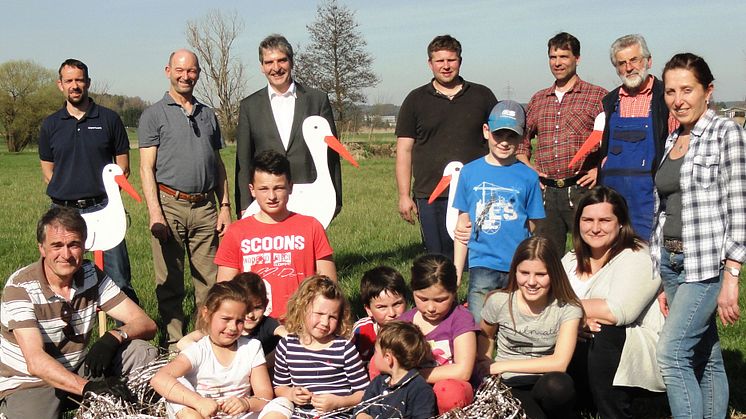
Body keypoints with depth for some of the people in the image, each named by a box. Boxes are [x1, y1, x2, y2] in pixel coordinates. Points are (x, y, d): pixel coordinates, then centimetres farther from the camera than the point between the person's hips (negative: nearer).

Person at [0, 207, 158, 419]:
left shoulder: (92, 275, -5)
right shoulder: (20, 288, -19)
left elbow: (146, 325, -8)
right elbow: (35, 363, -30)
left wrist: (114, 336, -29)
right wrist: (87, 386, -44)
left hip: (76, 373, 4)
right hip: (27, 383, -4)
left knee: (143, 353, -15)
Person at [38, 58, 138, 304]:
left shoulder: (109, 119, 5)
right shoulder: (50, 125, 10)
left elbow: (123, 166, 9)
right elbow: (47, 170, 15)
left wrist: (108, 190, -4)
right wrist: (67, 192, 1)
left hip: (102, 208, -2)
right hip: (63, 210, 2)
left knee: (118, 277, -4)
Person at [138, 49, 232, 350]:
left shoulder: (208, 115, 17)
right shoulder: (154, 115, 3)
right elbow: (147, 167, -3)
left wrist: (225, 206, 11)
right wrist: (155, 212, -13)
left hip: (205, 207, 4)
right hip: (170, 205, -4)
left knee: (209, 280, 5)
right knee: (170, 281, 2)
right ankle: (174, 342, 11)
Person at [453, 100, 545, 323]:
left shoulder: (528, 177, 3)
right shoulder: (470, 172, 5)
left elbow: (534, 230, 7)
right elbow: (462, 225, 9)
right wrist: (457, 272, 8)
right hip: (482, 266, 0)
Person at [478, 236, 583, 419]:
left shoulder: (567, 308, -7)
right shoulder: (498, 301, -4)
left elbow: (559, 362, -15)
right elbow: (485, 335, 18)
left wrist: (501, 366, -14)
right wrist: (486, 365, 1)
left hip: (548, 385, 1)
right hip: (510, 386, -1)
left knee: (558, 384, -36)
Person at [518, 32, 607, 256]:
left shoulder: (597, 96, 2)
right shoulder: (538, 100, 16)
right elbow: (520, 141, 25)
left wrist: (600, 170, -11)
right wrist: (526, 168, 10)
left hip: (581, 190, -4)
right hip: (546, 192, 4)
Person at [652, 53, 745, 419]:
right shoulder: (672, 142, 14)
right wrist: (661, 280, 13)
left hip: (707, 263, -7)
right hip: (672, 263, 7)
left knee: (670, 352, -14)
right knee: (706, 357, 12)